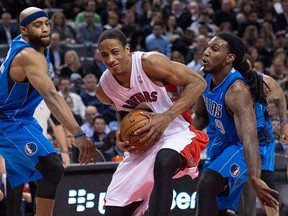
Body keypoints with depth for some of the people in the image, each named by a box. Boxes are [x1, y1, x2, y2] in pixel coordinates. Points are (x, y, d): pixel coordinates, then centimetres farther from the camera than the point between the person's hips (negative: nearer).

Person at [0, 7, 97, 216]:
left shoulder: (20, 43, 1)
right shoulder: (29, 56, -28)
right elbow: (51, 96, -40)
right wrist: (79, 134, -48)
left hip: (18, 119, 11)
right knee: (53, 169, -23)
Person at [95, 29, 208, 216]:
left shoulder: (149, 62, -19)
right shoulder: (103, 88, -1)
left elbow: (198, 82, -17)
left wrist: (166, 117, -25)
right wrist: (121, 139, -2)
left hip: (175, 134, -6)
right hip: (140, 146, 6)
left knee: (163, 163, -42)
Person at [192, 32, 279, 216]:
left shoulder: (237, 90, -31)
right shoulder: (207, 79, -6)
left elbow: (249, 137, -44)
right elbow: (201, 117, 14)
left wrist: (254, 178, -56)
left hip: (246, 148, -9)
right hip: (224, 142, 9)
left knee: (207, 184, -31)